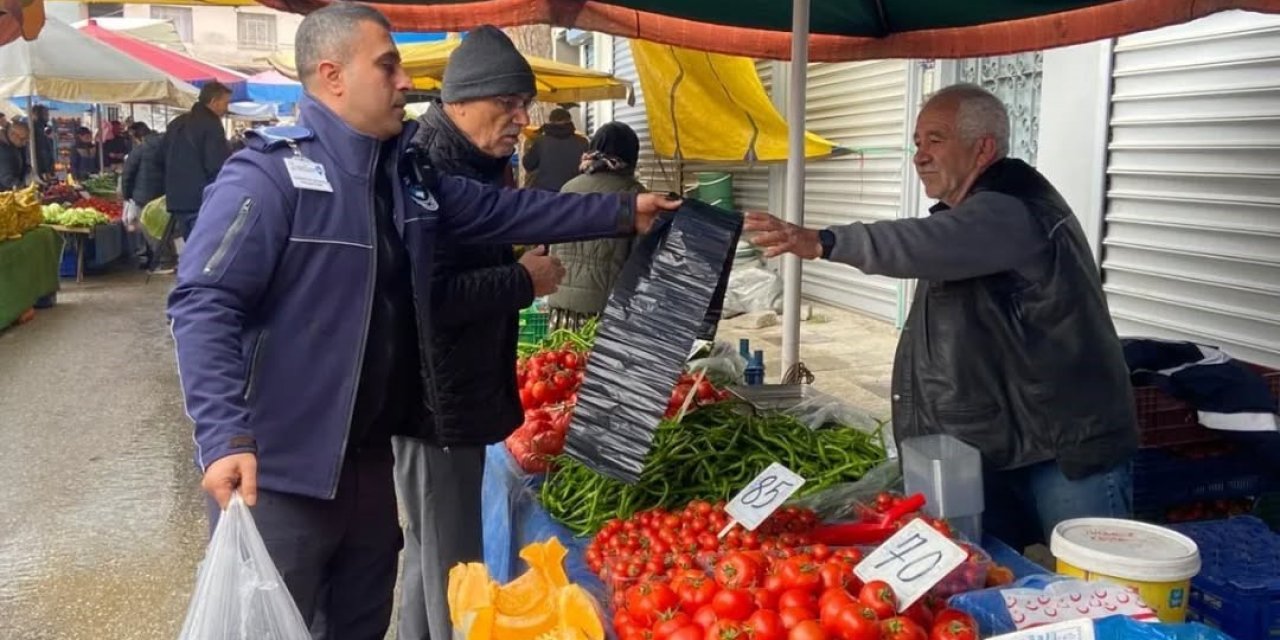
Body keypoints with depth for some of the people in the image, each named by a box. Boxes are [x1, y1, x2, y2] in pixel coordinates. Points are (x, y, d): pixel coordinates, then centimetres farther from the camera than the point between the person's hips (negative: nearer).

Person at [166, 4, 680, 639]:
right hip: (280, 466, -8)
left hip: (370, 456, 8)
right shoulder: (269, 174, -18)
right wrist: (224, 435, -32)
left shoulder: (406, 173, 8)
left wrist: (623, 212, 14)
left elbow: (504, 209, 15)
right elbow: (204, 305, -23)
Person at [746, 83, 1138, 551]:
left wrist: (824, 242, -50)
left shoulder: (1014, 212, -19)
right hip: (998, 446, 9)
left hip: (1070, 448, -9)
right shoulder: (966, 213, 15)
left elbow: (926, 244, -39)